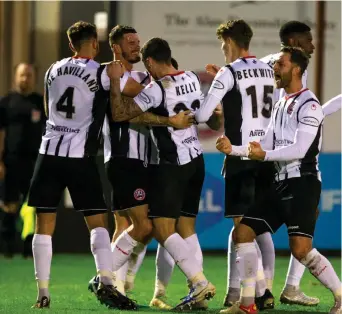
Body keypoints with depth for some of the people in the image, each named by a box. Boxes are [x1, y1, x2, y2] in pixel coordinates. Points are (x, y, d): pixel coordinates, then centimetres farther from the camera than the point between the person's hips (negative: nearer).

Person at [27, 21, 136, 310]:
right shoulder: (102, 73, -5)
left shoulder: (53, 70, 12)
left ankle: (43, 293, 2)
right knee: (98, 223, 1)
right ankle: (106, 283, -16)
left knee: (44, 226, 6)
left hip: (50, 152, 4)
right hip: (80, 156, -4)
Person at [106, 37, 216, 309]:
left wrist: (116, 81, -12)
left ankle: (201, 282, -19)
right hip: (196, 160, 8)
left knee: (163, 230, -9)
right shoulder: (192, 79, 6)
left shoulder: (157, 89, -17)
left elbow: (120, 114, -21)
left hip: (172, 164, -8)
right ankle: (196, 287, 8)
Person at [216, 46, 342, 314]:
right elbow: (267, 147, 18)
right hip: (282, 184, 9)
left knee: (300, 249, -20)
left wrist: (265, 155, -26)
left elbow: (300, 149, -20)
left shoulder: (308, 105, -10)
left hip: (303, 182, -9)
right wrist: (233, 149, 7)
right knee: (243, 233, 2)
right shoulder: (281, 105, 18)